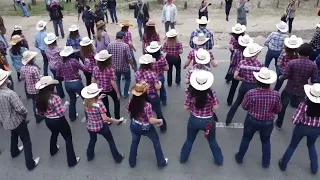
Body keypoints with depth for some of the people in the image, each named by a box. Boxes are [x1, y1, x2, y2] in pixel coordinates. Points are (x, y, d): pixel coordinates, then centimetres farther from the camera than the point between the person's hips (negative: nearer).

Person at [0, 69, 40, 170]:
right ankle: (30, 164, 15)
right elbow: (21, 109, -30)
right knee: (26, 141, 9)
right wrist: (24, 115, -9)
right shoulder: (10, 93, -32)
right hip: (16, 121, -7)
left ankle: (14, 152, 57)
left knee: (14, 135, 34)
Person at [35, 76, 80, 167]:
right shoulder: (54, 97, -29)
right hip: (58, 121, -7)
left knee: (54, 134, 36)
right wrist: (66, 104, -9)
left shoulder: (39, 97, -7)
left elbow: (39, 112, 3)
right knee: (68, 138, 10)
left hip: (48, 121, 7)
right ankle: (72, 161, 15)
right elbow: (61, 112, -25)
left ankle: (53, 150, 62)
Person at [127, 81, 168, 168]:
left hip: (134, 126, 4)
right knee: (156, 142, 21)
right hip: (146, 128, -4)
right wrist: (160, 120, -13)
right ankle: (161, 162, 36)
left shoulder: (131, 102, -17)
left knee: (134, 142, 30)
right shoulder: (147, 105, -32)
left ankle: (132, 162, 46)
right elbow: (151, 120, -29)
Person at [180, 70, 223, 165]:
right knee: (212, 141, 24)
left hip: (194, 120, 1)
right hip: (208, 121, -1)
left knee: (189, 140, 24)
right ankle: (219, 160, 40)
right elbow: (216, 107, -14)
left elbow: (186, 107, -7)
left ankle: (183, 158, 42)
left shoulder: (191, 93, -15)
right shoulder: (211, 93, -19)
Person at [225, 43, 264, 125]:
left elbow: (235, 76, -8)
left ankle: (228, 120, 32)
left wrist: (244, 79, 7)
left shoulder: (242, 63, -10)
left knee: (237, 102, 22)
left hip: (244, 86, 3)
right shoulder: (260, 65, -17)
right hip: (254, 87, -3)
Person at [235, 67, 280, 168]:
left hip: (252, 121, -1)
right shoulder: (275, 95, -19)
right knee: (266, 141, 26)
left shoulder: (251, 93, -24)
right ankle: (266, 163, 41)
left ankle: (239, 158, 41)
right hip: (268, 123, 1)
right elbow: (277, 110, -4)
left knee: (246, 139, 22)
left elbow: (244, 107, -9)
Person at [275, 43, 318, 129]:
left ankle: (279, 124, 32)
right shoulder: (313, 65, -13)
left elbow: (285, 76, -16)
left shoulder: (292, 62, -18)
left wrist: (280, 78, 6)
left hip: (289, 89, -1)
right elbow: (314, 80, -8)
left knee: (283, 106, 19)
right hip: (302, 91, 1)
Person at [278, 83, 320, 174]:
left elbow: (294, 120, -22)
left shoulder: (304, 105, -26)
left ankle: (283, 165, 35)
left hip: (302, 128, -2)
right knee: (311, 146, 32)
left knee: (292, 146, 20)